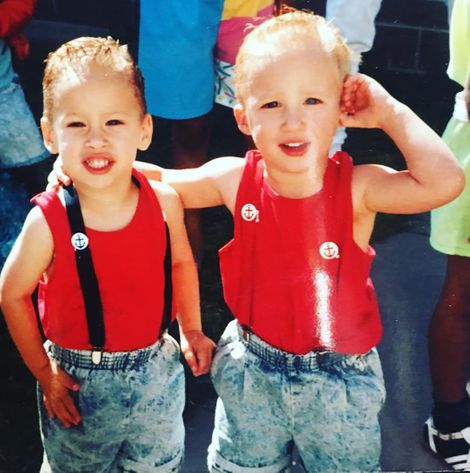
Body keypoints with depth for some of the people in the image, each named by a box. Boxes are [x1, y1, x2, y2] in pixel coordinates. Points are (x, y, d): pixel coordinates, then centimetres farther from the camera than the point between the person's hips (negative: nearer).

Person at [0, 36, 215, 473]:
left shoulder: (164, 202, -15)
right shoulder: (48, 221, -23)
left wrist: (191, 330, 8)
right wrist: (44, 374, -5)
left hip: (157, 374, 3)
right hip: (79, 382, -2)